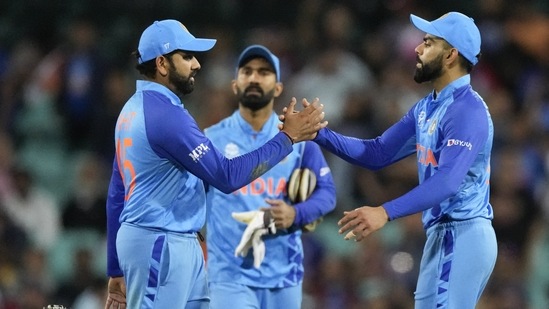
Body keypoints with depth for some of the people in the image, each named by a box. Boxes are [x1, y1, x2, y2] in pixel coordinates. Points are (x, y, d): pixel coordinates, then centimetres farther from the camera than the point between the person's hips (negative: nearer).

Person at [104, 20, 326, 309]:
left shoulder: (135, 109, 14)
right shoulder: (166, 114, -17)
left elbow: (116, 195, 17)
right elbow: (227, 176, -21)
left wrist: (116, 270, 20)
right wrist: (287, 137, -15)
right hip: (160, 245, -10)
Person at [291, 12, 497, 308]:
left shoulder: (468, 111, -17)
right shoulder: (426, 108, 15)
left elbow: (447, 181, -28)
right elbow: (378, 153, 14)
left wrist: (385, 212, -39)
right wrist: (319, 134, 1)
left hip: (461, 238, -10)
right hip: (442, 237, 10)